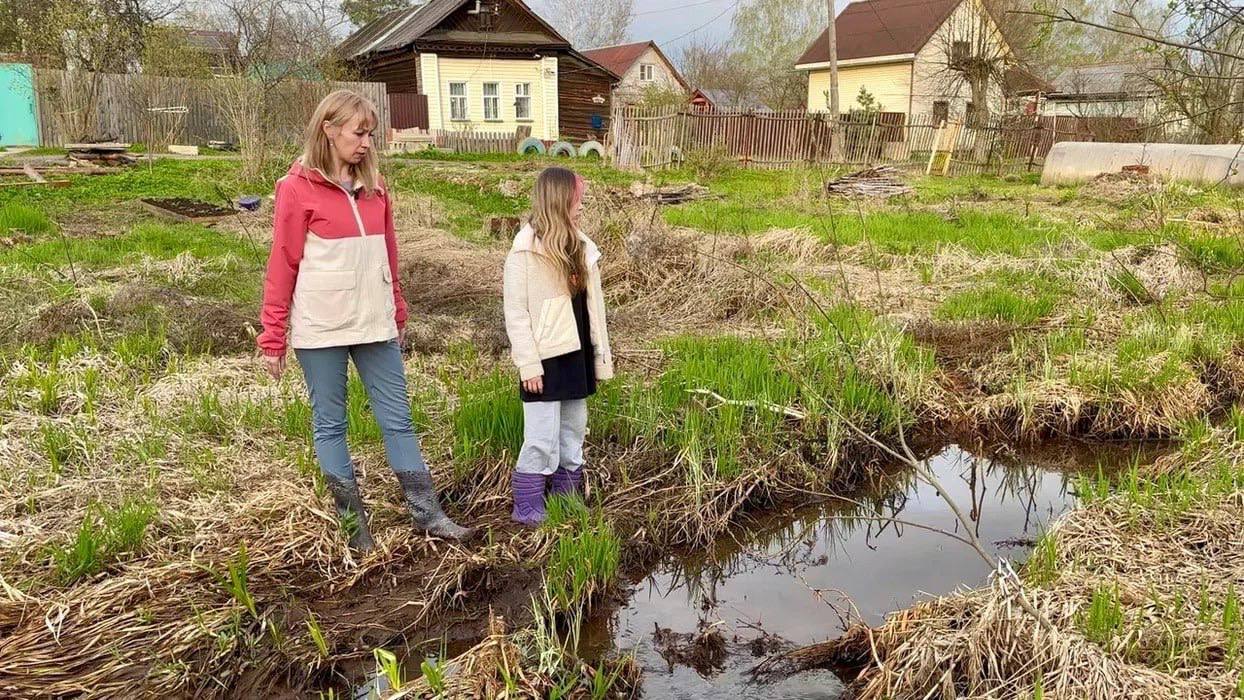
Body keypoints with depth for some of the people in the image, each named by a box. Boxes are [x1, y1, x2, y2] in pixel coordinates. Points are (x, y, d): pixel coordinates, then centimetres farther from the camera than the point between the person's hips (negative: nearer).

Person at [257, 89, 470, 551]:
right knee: (330, 424, 7)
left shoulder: (373, 186, 8)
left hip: (374, 324, 5)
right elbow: (283, 264, -6)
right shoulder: (298, 188, -7)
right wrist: (273, 337, -5)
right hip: (320, 330, -4)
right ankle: (353, 523, 18)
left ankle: (427, 514, 14)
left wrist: (397, 313, 17)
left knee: (397, 418, 7)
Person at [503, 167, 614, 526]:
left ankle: (567, 500, 26)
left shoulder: (582, 246, 8)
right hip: (545, 359, -7)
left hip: (576, 355, 7)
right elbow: (516, 311, -12)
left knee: (573, 432, 14)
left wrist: (601, 353, 10)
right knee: (542, 438, -4)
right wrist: (528, 363, -15)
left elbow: (594, 303, 11)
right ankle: (527, 506, 10)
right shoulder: (525, 249, -11)